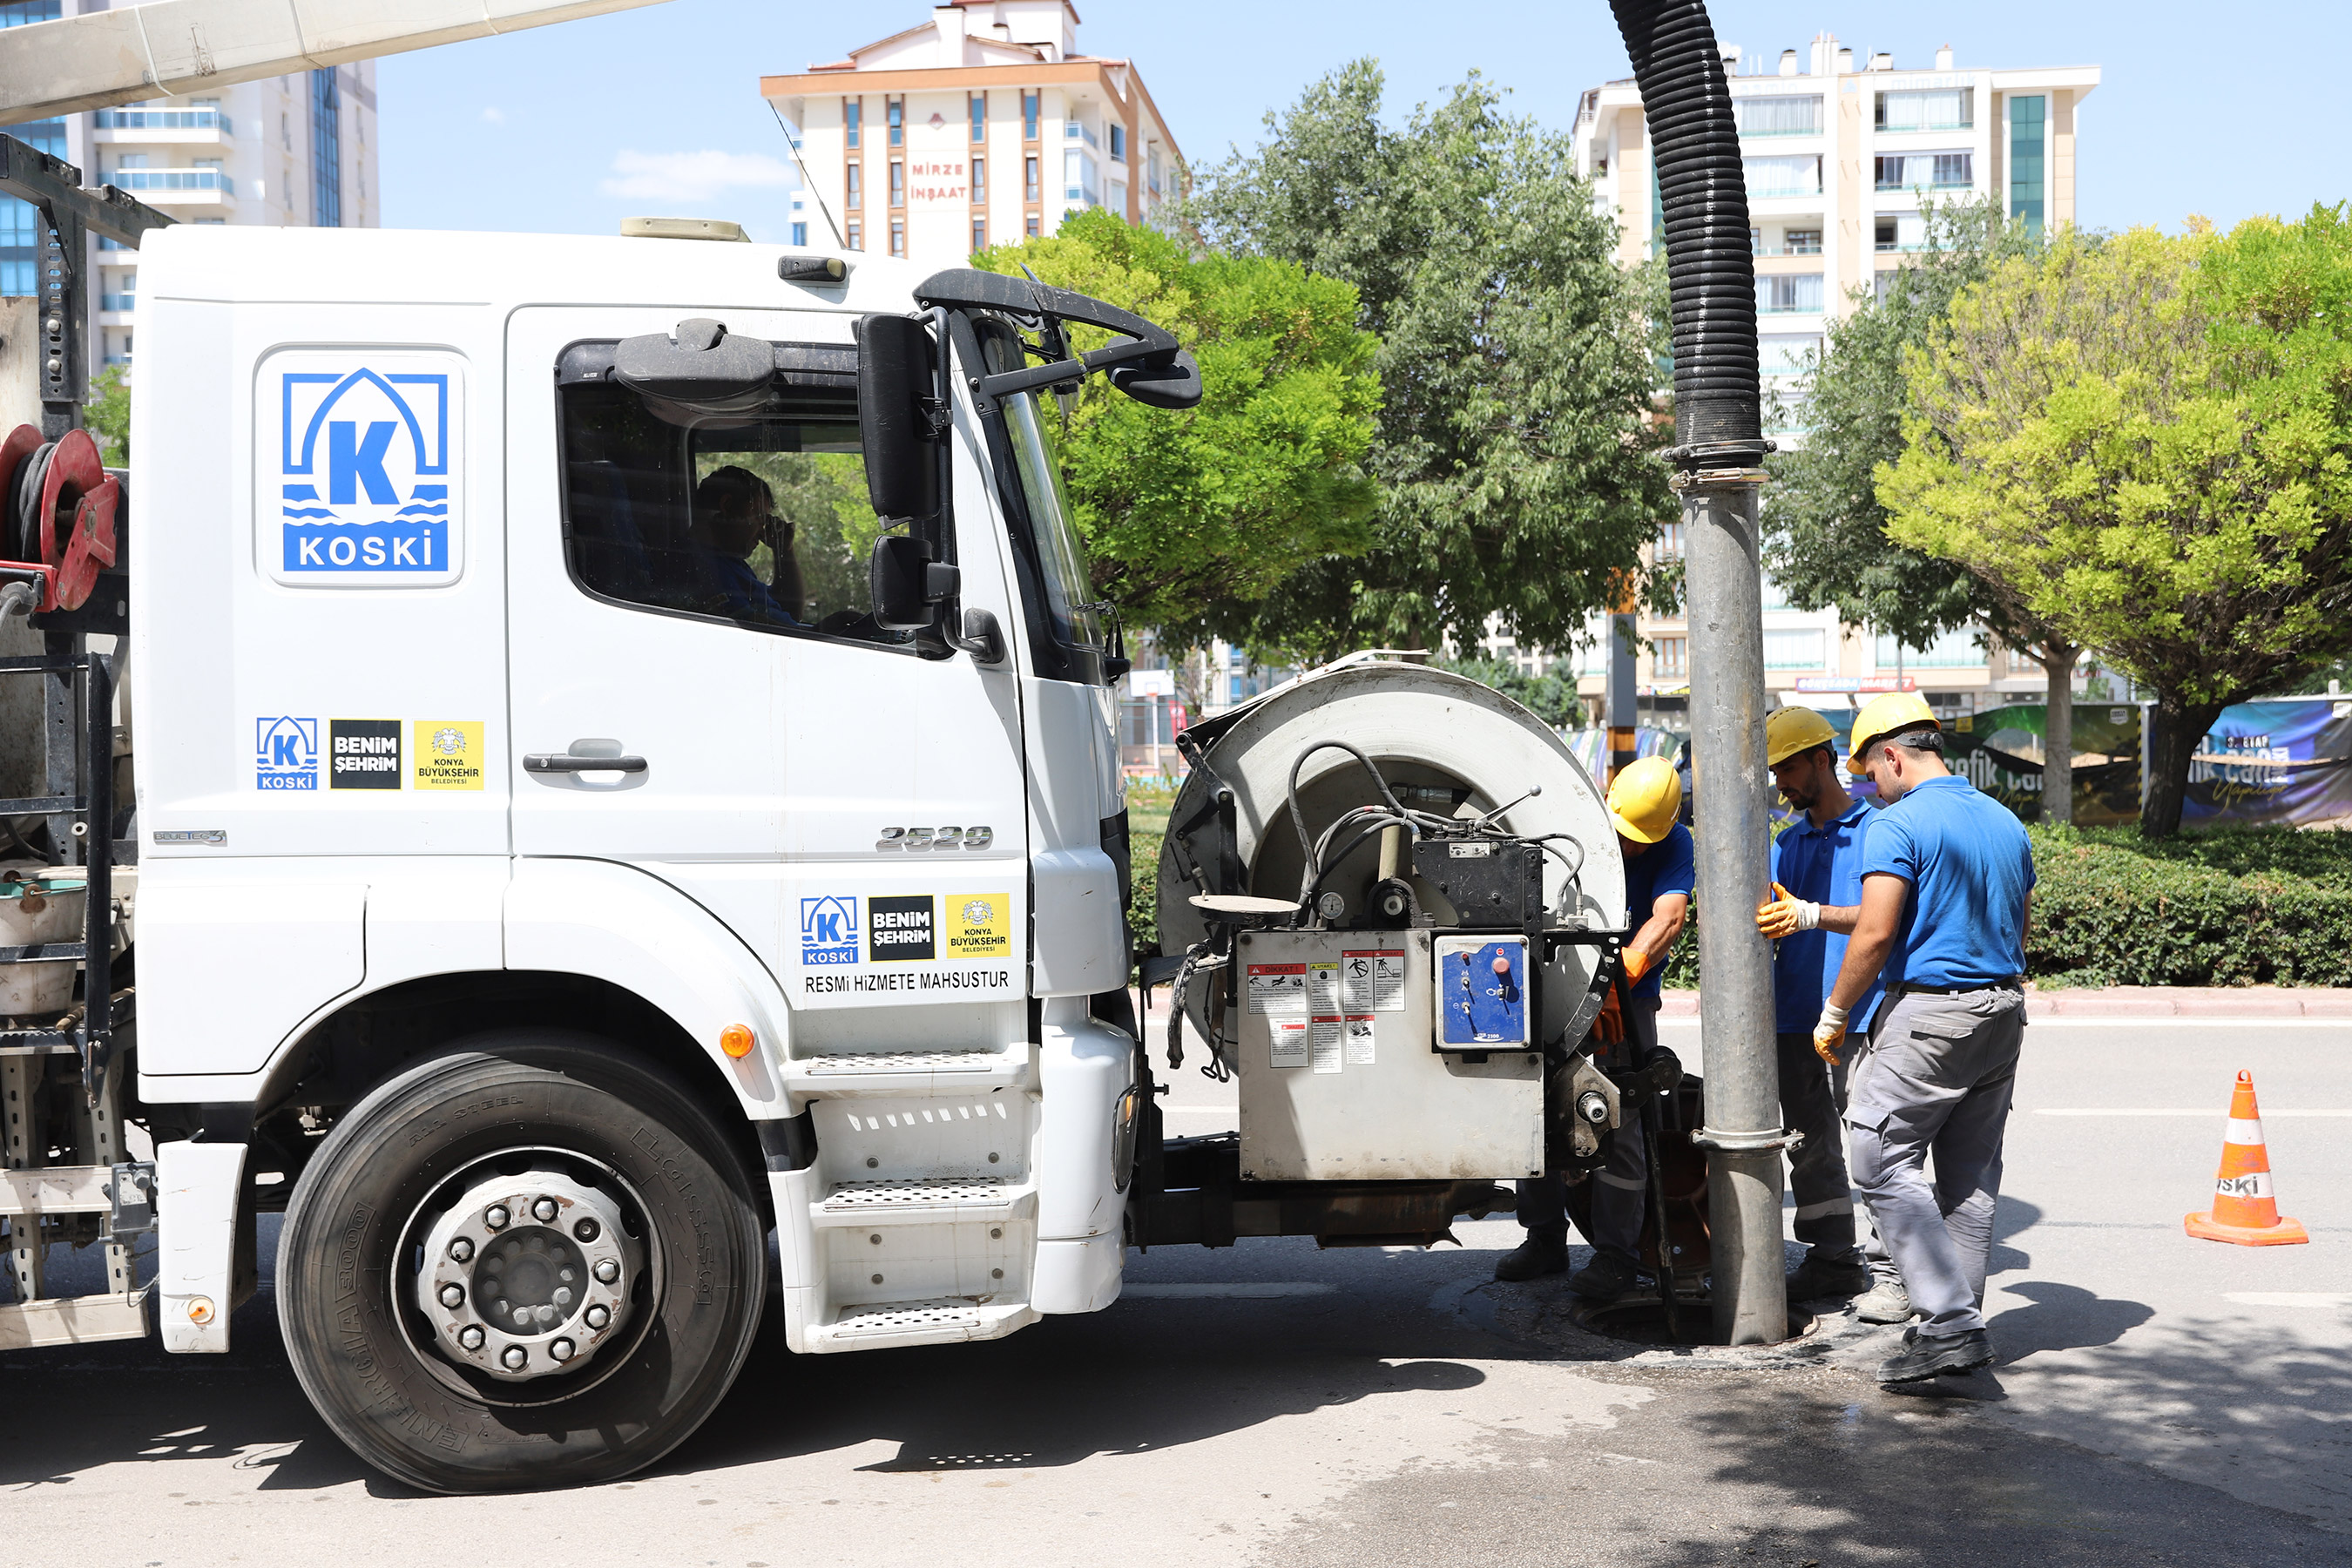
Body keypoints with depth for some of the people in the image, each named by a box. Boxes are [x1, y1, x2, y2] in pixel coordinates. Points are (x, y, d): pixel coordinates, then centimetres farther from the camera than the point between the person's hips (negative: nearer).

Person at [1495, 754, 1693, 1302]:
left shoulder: (1674, 845, -9)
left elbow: (1669, 917, -24)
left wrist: (1620, 975, -38)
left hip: (1628, 1001, -2)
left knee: (1618, 1124, -7)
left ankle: (1616, 1254, 2)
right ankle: (1545, 1238, 20)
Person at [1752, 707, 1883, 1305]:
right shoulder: (1787, 842, 19)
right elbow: (1771, 917, 15)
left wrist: (1813, 915, -28)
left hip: (1860, 1020, -7)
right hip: (1795, 1019, 7)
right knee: (1811, 1148, 11)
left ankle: (1894, 1269, 1)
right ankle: (1834, 1260, 20)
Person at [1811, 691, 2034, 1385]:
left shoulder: (1898, 825, -12)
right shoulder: (2006, 822, 13)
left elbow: (1876, 935, -18)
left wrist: (1834, 1016, -7)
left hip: (1928, 1013, -8)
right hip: (2003, 1012, 8)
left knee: (1886, 1166, -4)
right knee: (1971, 1175, 13)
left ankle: (1950, 1323, -11)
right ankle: (1961, 1325, 17)